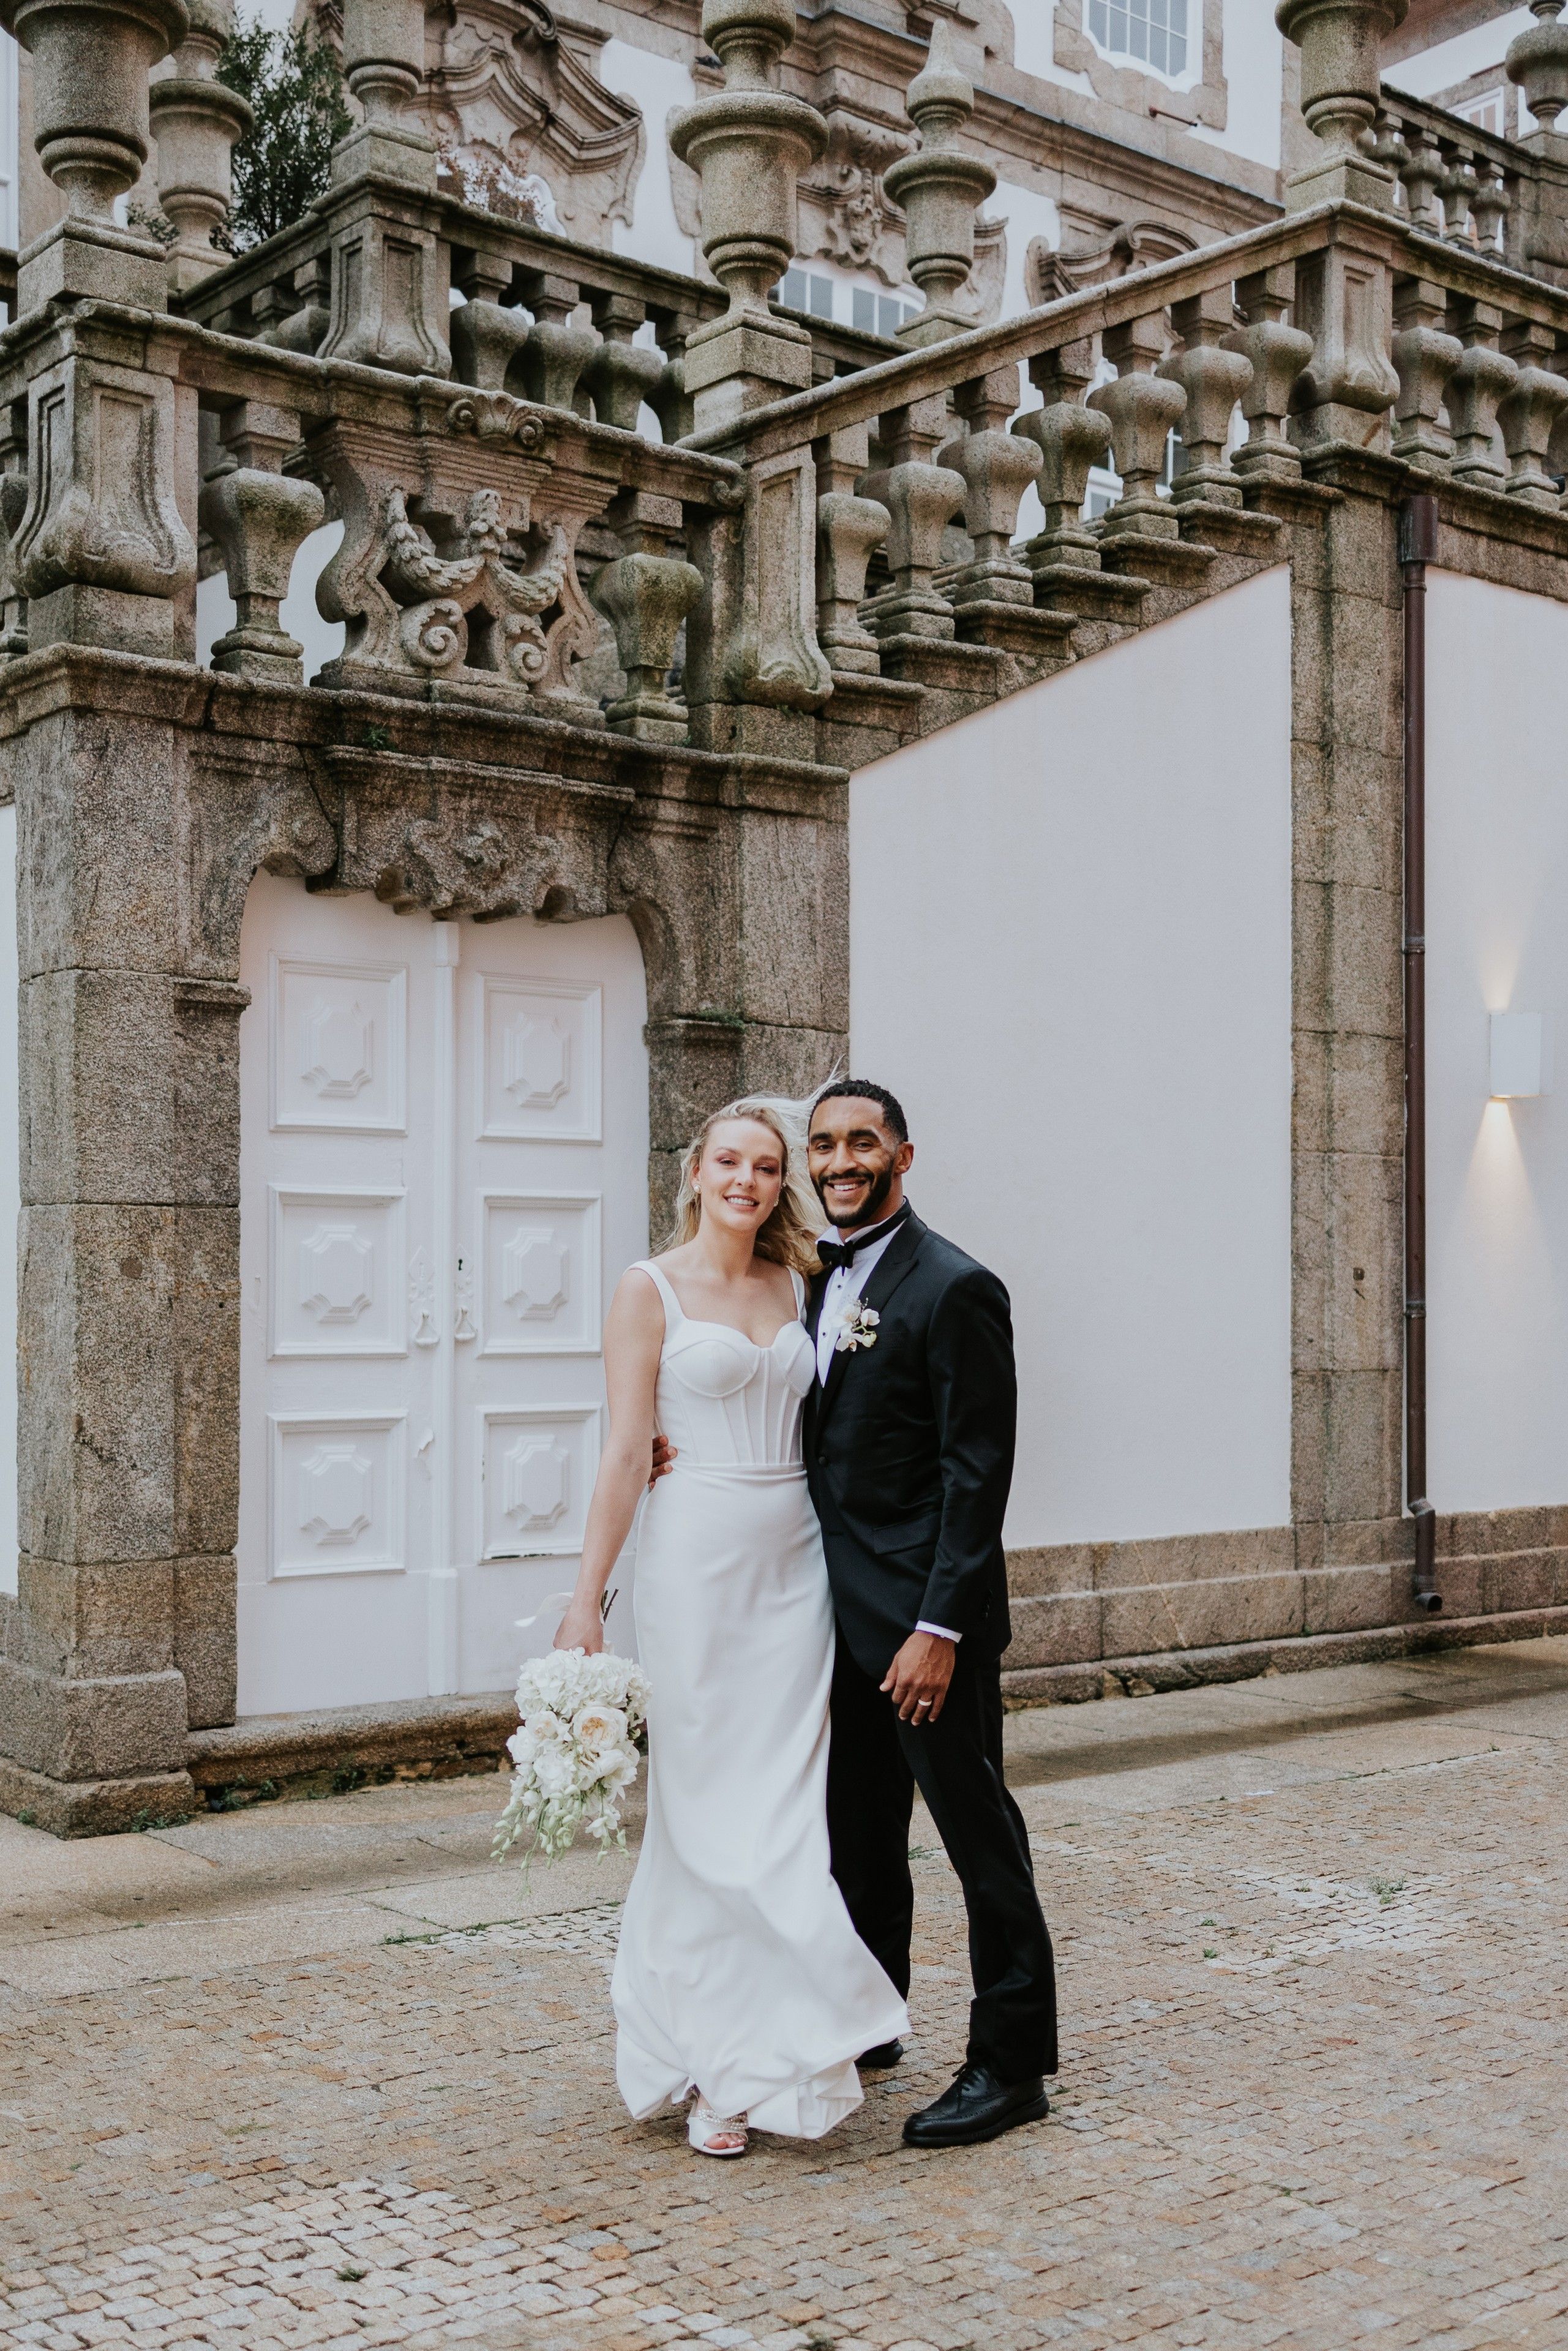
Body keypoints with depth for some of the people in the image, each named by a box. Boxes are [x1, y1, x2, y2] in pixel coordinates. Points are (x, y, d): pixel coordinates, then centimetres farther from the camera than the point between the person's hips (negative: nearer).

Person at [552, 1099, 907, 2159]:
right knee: (708, 1814, 2)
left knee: (791, 1809, 5)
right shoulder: (651, 1290, -3)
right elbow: (626, 1451, -7)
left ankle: (777, 2044, 18)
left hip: (795, 1564, 4)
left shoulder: (796, 1288, 11)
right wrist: (587, 1596, -11)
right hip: (697, 1563, -4)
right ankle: (715, 2066, 14)